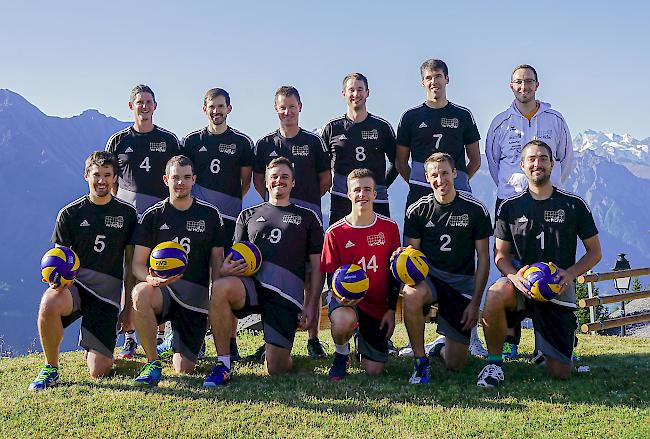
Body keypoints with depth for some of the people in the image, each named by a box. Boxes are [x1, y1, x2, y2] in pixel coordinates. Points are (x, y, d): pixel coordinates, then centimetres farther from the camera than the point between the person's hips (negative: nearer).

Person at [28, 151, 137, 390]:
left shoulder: (127, 213, 6)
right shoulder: (70, 213, 4)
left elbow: (131, 262, 10)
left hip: (108, 292, 0)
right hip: (74, 283, 0)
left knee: (99, 372, -7)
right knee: (48, 304, -39)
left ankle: (92, 349, 32)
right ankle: (51, 369, -13)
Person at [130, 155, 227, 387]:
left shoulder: (210, 214, 6)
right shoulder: (153, 215, 2)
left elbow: (217, 262, 9)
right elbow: (138, 264, -1)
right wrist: (151, 278, -25)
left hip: (196, 296, 1)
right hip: (161, 289, -1)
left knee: (184, 370, -5)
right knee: (140, 293, -39)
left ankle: (175, 342, 34)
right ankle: (153, 363, -19)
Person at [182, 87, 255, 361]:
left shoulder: (242, 142, 8)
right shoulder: (191, 141, 11)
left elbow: (246, 182, 12)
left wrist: (227, 204, 6)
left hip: (230, 220, -1)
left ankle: (231, 341, 4)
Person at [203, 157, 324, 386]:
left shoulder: (308, 217, 17)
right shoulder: (248, 215, 22)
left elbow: (317, 266, 13)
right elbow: (236, 257, 21)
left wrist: (311, 306, 2)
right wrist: (228, 267, -6)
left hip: (288, 293, -1)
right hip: (252, 284, 1)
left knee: (276, 369, -9)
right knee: (220, 287, -36)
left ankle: (285, 355, 30)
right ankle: (223, 365, -23)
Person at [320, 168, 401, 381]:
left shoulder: (389, 227, -1)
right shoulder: (335, 232, -7)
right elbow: (331, 276, -2)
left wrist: (391, 309, -1)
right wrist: (339, 295, -24)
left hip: (378, 305, 2)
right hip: (346, 300, -2)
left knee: (374, 370, 0)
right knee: (344, 320, -40)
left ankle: (362, 341, 37)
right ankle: (341, 354, -3)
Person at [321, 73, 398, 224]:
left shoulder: (382, 127, 8)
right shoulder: (332, 128, 7)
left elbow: (396, 162, 16)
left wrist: (381, 186, 8)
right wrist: (329, 184, 4)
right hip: (341, 201, 0)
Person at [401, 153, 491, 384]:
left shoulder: (475, 209, -3)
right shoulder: (417, 210, -1)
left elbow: (483, 259, 1)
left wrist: (475, 303, -5)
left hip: (462, 283, 0)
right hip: (429, 277, 0)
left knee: (456, 365, -4)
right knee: (411, 294, -40)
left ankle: (442, 345, 35)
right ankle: (420, 361, -18)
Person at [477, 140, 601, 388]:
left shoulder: (574, 205, 3)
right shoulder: (510, 207, 4)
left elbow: (594, 252, 7)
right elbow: (500, 255, 5)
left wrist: (570, 274, -12)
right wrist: (514, 276, -17)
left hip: (559, 290, 0)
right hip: (523, 284, 0)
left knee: (560, 373, -3)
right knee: (495, 294, -38)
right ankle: (494, 363, -16)